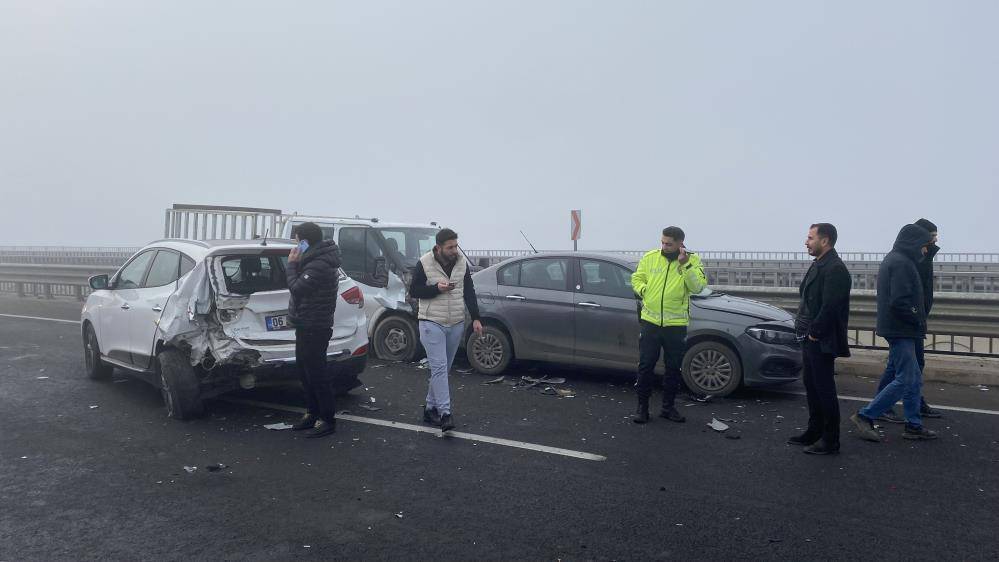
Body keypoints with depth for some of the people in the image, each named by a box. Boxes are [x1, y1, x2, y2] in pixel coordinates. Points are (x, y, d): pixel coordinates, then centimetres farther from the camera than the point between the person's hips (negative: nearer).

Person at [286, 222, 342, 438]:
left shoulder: (319, 266, -22)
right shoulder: (317, 259, 11)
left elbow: (296, 289, -21)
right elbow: (298, 287, 15)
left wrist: (292, 265, -12)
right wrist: (296, 265, 2)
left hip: (314, 328, -11)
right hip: (307, 325, 11)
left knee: (315, 373, -4)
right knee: (305, 370, 18)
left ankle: (327, 420, 5)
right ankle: (313, 414, 29)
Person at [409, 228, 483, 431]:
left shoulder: (462, 262, 5)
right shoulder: (424, 263, -8)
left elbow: (469, 292, 10)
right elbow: (413, 291, -4)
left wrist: (475, 318, 4)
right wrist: (437, 288, -19)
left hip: (456, 324, 5)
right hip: (432, 323, -5)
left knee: (444, 369, 10)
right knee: (439, 367, -13)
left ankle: (430, 408, 22)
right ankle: (445, 413, -14)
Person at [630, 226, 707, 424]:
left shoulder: (692, 260, -3)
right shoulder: (650, 257, 1)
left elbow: (698, 287, -15)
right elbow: (637, 278, 11)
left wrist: (685, 264, -23)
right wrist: (644, 291, -7)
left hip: (676, 324, 0)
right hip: (650, 321, 1)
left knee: (673, 368, 10)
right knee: (646, 366, 4)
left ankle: (668, 407, 25)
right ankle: (642, 407, 15)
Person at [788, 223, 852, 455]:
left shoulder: (835, 268, -17)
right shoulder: (818, 265, 15)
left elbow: (830, 306, -23)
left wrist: (815, 332, -16)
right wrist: (804, 329, 12)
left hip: (822, 341, -10)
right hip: (810, 338, 10)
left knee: (824, 388, -2)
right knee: (811, 384, 16)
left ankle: (830, 441, 8)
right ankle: (814, 431, 28)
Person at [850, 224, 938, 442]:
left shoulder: (892, 259, 17)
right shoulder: (901, 263, -16)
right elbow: (899, 302, -24)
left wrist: (918, 320, 13)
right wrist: (918, 320, -10)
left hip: (898, 330, 11)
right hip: (901, 331, -11)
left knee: (915, 380, 15)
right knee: (905, 381, -7)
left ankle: (914, 425, 20)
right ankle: (865, 416, -3)